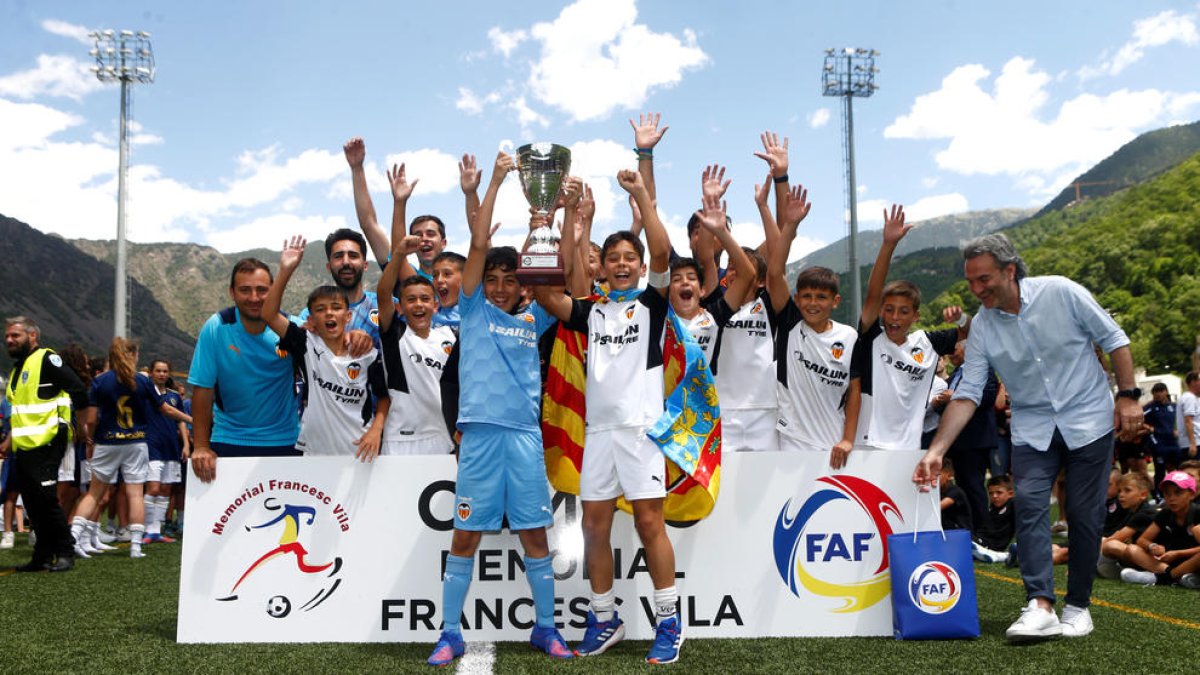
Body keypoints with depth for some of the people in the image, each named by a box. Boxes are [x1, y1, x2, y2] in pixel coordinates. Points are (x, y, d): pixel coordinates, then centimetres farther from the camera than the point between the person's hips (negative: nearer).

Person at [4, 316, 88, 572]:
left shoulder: (47, 359, -9)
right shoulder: (17, 368, 20)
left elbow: (78, 389, -14)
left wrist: (79, 424, -6)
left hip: (46, 444, -9)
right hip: (23, 447, 9)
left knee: (46, 499, -10)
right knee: (33, 503, 9)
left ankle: (65, 553, -1)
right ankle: (43, 557, 16)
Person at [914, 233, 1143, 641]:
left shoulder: (1061, 293, -13)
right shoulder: (982, 327, -7)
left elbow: (1114, 339, -3)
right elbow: (967, 394, -9)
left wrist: (1128, 395, -8)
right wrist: (936, 450, -17)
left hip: (1088, 419, -2)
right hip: (1032, 428, 2)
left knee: (1084, 515, 1)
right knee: (1029, 507, -14)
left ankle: (1078, 605, 13)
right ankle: (1040, 607, -18)